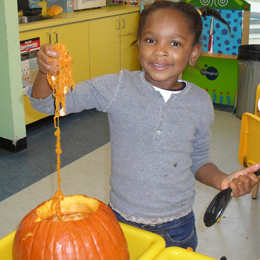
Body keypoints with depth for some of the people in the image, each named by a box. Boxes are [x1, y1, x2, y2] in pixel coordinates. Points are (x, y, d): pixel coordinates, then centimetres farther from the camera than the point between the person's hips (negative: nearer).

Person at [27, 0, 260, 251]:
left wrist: (222, 180, -12)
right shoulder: (117, 88, -13)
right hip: (122, 221, -1)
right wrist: (46, 72, -33)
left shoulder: (200, 103, -6)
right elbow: (47, 102, -13)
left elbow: (198, 160, 7)